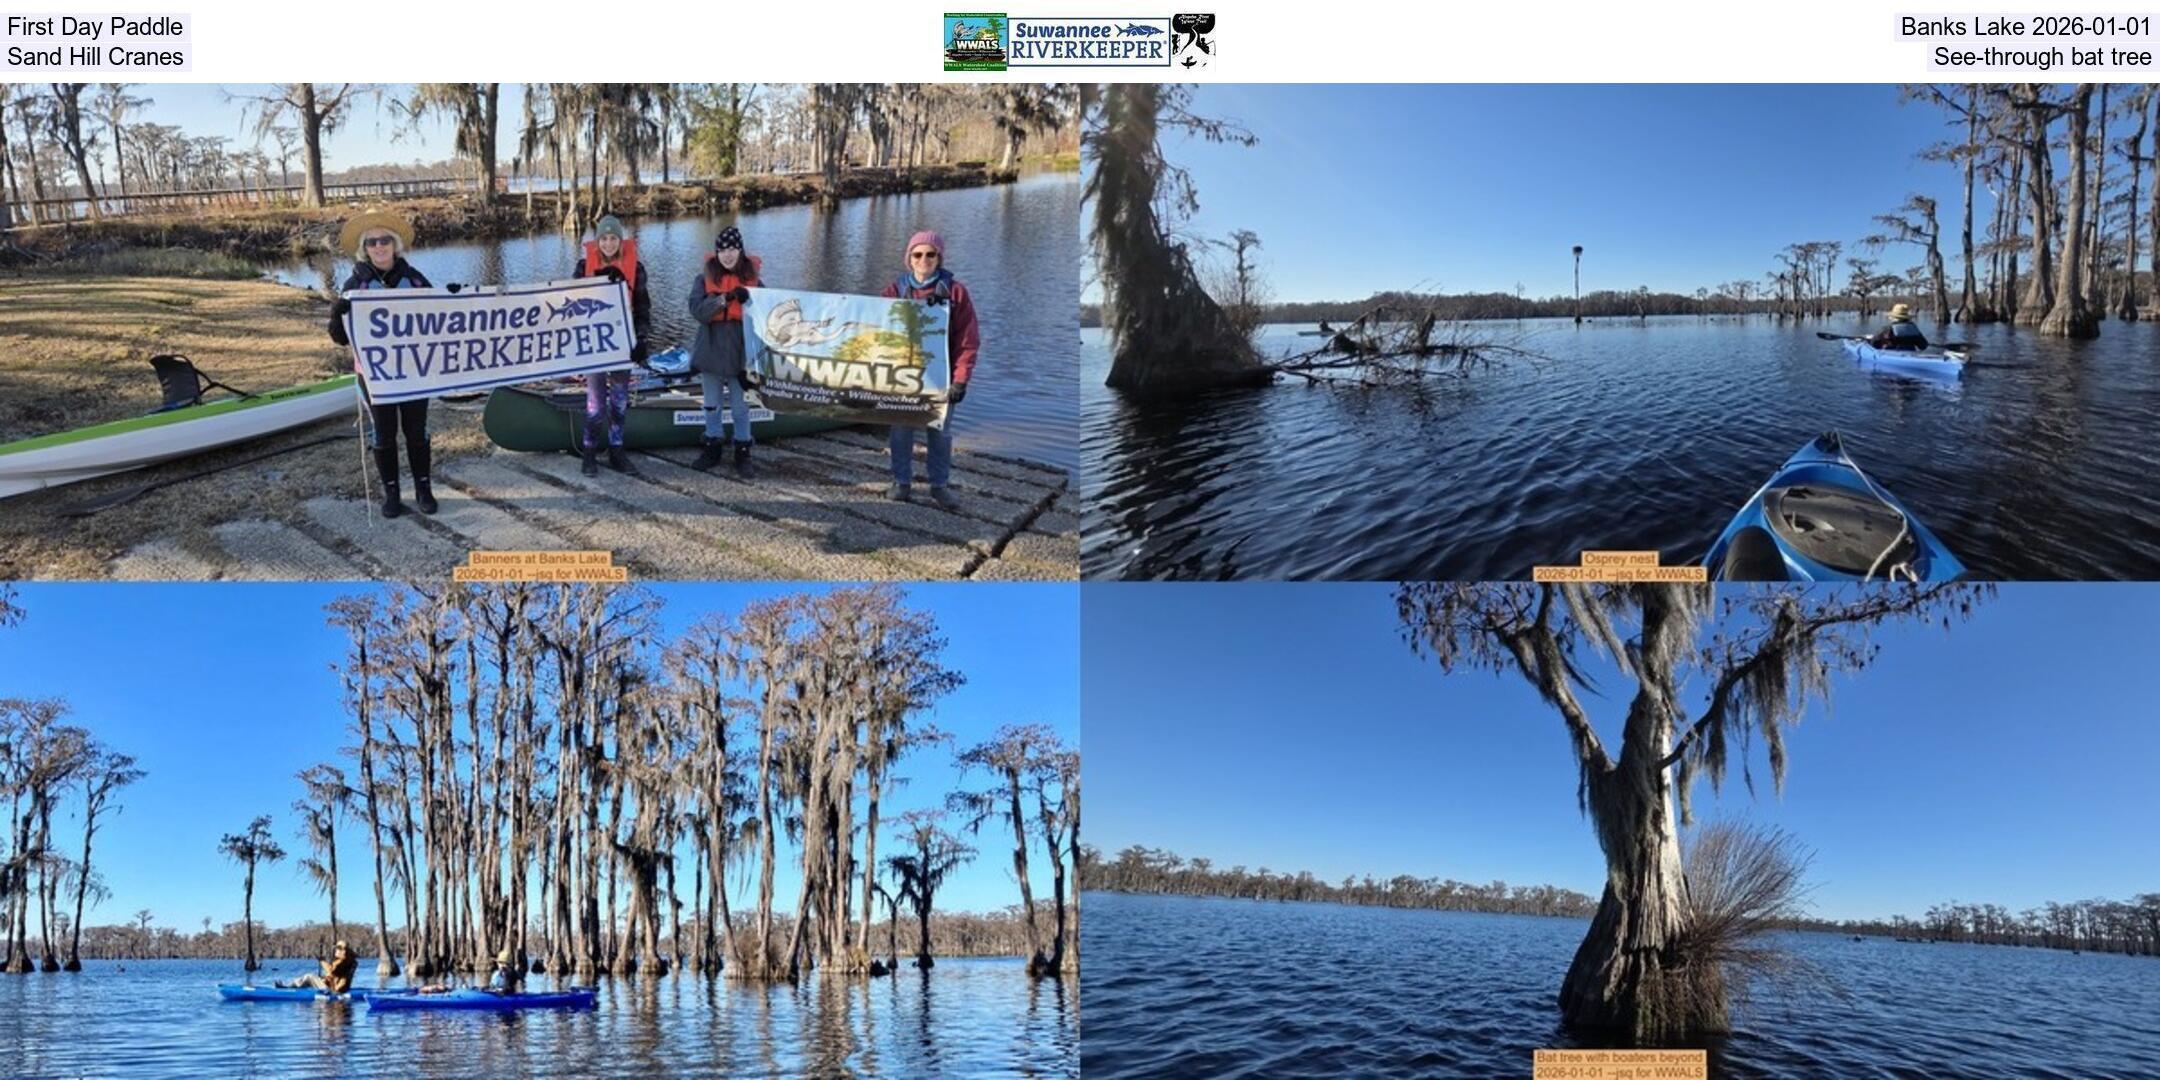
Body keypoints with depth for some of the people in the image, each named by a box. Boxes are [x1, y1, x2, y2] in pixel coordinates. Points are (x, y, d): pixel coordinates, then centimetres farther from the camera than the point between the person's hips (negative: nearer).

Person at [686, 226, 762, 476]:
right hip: (711, 353, 1)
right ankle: (713, 447, 27)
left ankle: (743, 453, 14)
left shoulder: (753, 279, 0)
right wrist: (724, 298, -26)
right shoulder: (705, 279, -1)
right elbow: (697, 310, -16)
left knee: (740, 406, 5)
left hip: (740, 354, -1)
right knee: (711, 405, 14)